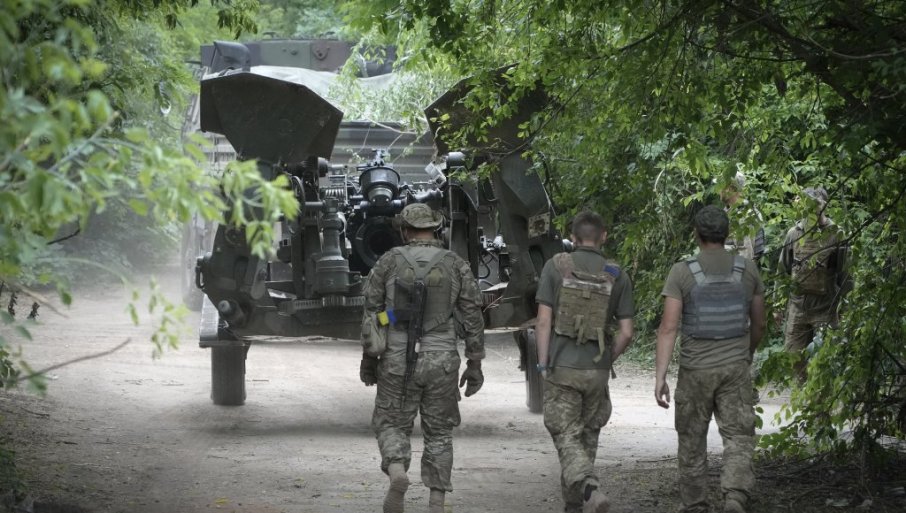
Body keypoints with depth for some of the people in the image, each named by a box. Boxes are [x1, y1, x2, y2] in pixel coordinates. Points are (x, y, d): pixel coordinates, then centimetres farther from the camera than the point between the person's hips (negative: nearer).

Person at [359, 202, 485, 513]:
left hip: (397, 361, -1)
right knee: (439, 432, 12)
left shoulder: (389, 262, -1)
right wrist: (475, 365, 6)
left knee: (391, 425, 12)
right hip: (441, 361, 1)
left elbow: (371, 311, 1)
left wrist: (368, 358, 11)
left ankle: (396, 471, -18)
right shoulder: (456, 266, 1)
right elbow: (473, 318, 0)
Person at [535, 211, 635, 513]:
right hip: (597, 372, 2)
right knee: (587, 437, 17)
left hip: (561, 367, -2)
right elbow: (626, 333, 0)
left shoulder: (556, 267, -4)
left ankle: (590, 489, -26)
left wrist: (543, 364, -2)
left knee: (566, 438, -2)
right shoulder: (617, 277, 1)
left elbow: (544, 320, -8)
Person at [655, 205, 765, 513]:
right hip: (735, 368, 1)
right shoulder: (748, 270, 2)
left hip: (695, 370, -1)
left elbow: (668, 327, -12)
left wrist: (660, 377, -11)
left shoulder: (682, 272, -7)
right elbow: (758, 324, 11)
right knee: (738, 437, -1)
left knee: (692, 442, 13)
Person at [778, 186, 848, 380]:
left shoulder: (835, 235, -7)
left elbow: (844, 275, -4)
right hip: (797, 304, 4)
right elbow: (783, 270, 12)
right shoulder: (794, 234, 4)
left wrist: (843, 305, -7)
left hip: (825, 307, -4)